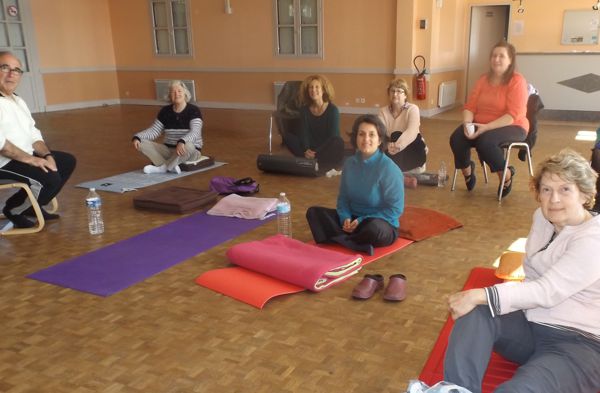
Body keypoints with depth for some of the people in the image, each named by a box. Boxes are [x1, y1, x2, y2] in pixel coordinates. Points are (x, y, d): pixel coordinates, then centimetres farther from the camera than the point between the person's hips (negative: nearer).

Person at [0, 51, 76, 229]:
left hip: (26, 156, 10)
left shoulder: (18, 101, 15)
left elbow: (33, 134, 15)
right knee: (51, 178, -26)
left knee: (68, 161, 11)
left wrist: (46, 155, -2)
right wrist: (29, 159, -25)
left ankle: (32, 205, 15)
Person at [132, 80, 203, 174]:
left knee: (187, 145, -40)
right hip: (169, 150, 5)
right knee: (142, 143, -15)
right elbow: (154, 130, 5)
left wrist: (182, 142, -46)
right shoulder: (165, 111, 4)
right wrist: (137, 137, -14)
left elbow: (195, 132, -25)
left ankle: (161, 167, -21)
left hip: (190, 152, -5)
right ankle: (171, 166, -31)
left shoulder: (194, 110, -11)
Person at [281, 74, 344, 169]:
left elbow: (333, 136, -11)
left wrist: (314, 153, -24)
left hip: (327, 151, -3)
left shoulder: (333, 110, -6)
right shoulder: (304, 109, 5)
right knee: (287, 135, -16)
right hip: (311, 148, 3)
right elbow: (304, 133, -2)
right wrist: (306, 150, -24)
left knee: (338, 141, -35)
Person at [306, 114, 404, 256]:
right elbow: (343, 197, 8)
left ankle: (339, 240, -13)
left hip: (381, 224, -6)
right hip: (352, 220, 6)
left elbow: (395, 209, -16)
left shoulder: (389, 169, -17)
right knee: (313, 212, -10)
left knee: (373, 228, -40)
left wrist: (362, 221, -20)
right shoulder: (350, 163, 0)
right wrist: (345, 218, -13)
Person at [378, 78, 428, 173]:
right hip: (392, 155, 3)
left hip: (412, 153, -3)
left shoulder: (412, 109, -9)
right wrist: (389, 145, -41)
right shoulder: (383, 111, 1)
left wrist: (397, 146, -47)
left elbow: (411, 132, -27)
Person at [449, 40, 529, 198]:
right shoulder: (483, 79, 7)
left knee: (485, 141, -36)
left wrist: (486, 127, -29)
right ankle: (467, 171, 7)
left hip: (511, 127, -5)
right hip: (481, 125, 5)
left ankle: (506, 175, -8)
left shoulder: (517, 81, -11)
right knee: (456, 138, -22)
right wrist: (467, 123, -20)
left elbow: (513, 115, -20)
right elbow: (470, 106, 2)